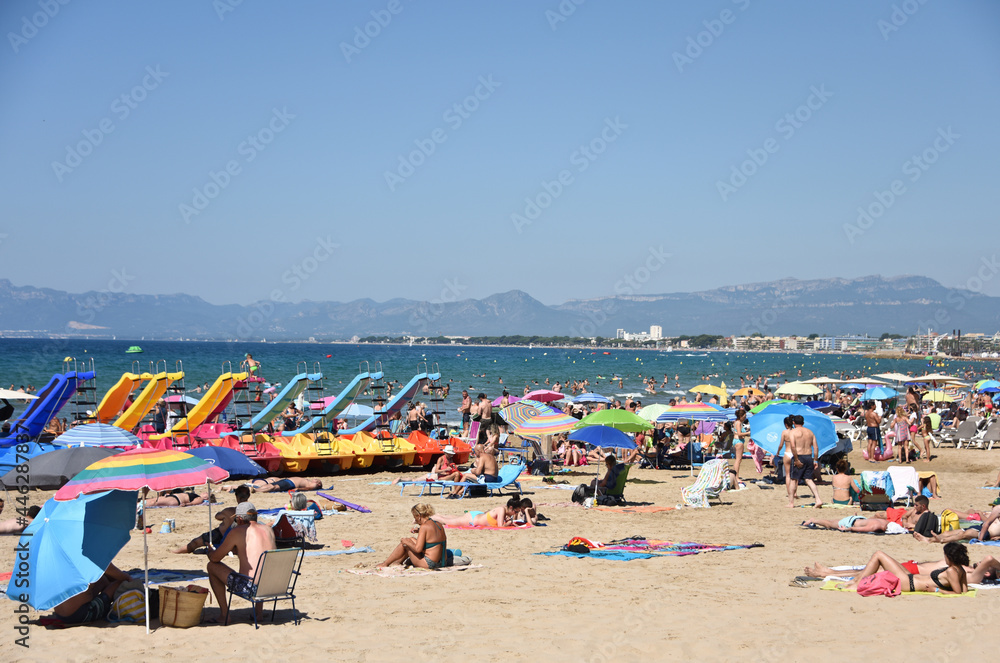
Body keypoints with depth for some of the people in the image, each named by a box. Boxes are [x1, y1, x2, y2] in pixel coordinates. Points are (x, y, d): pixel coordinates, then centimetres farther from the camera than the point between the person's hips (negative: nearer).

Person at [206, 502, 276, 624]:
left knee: (212, 566, 14)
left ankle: (224, 615, 17)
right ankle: (259, 610, 33)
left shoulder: (237, 532, -3)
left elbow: (215, 558, 5)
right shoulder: (269, 530, 13)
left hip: (249, 588, -6)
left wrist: (210, 553, 28)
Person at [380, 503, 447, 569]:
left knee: (404, 543, 8)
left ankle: (385, 563, 23)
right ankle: (398, 561, 41)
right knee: (411, 539, 23)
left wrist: (407, 542, -3)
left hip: (428, 564, -8)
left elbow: (417, 549, -23)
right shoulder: (438, 524, 5)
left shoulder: (424, 527, -19)